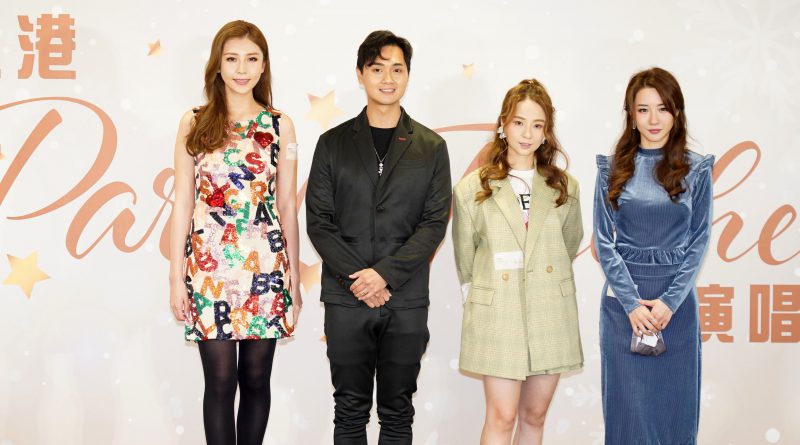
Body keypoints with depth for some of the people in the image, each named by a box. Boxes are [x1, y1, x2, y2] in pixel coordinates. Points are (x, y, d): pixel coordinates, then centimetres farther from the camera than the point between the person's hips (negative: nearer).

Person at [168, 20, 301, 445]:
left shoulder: (279, 126, 6)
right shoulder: (194, 123, 4)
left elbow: (287, 206, 7)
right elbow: (183, 203, 3)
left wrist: (294, 277, 7)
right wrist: (176, 276, -1)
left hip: (266, 265, 1)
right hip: (209, 265, -1)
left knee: (256, 378, 7)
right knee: (221, 380, 1)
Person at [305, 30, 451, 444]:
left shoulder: (431, 147, 5)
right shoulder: (333, 143, 5)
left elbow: (435, 223, -1)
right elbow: (318, 222, 1)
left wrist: (386, 273, -13)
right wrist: (357, 278, -11)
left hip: (407, 301, 0)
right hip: (346, 300, 0)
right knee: (350, 410, 7)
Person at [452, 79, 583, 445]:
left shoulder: (565, 187, 3)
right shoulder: (472, 188, -3)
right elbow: (465, 260, 6)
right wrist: (477, 301, 9)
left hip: (551, 315, 3)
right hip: (497, 317, -2)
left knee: (534, 416, 11)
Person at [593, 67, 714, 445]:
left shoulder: (696, 170, 2)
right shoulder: (612, 169, 3)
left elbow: (699, 241, 0)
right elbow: (604, 241, -1)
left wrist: (669, 301, -10)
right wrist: (632, 302, -10)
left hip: (676, 298, 0)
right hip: (623, 298, 0)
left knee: (674, 399, 6)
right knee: (627, 402, 4)